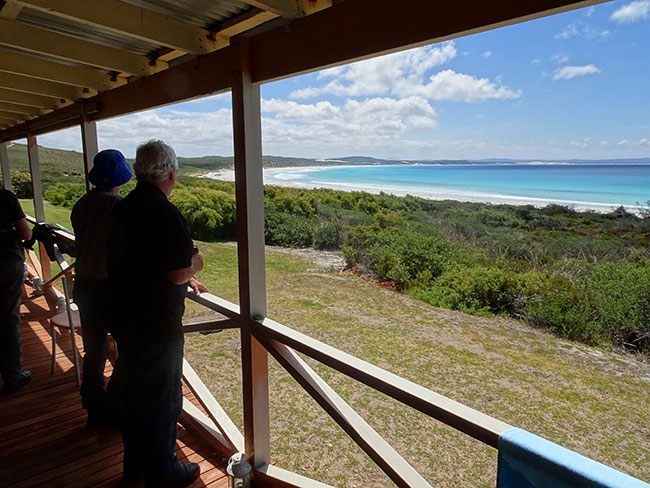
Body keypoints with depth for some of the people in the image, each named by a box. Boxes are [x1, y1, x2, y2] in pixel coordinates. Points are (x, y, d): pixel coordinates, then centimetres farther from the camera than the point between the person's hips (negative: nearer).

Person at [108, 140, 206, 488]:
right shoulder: (164, 212, -21)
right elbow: (179, 272, -24)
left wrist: (184, 279, 19)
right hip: (158, 324, -8)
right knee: (163, 396, 9)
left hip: (126, 317, 9)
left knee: (134, 390, 22)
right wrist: (196, 263, -2)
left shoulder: (123, 209, 6)